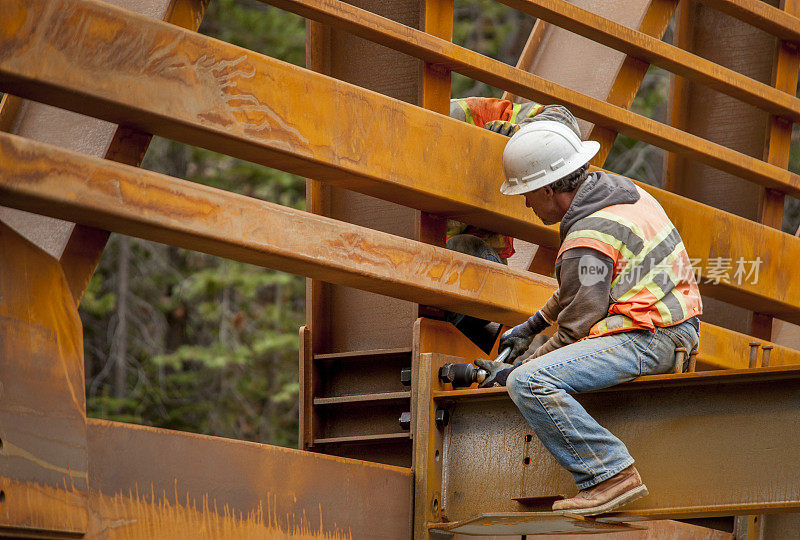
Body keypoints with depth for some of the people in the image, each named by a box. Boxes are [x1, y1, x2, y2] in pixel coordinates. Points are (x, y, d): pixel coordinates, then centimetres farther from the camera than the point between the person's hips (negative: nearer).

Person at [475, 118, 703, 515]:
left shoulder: (588, 240, -19)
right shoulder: (613, 188, 12)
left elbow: (576, 326, -15)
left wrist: (514, 373, -3)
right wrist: (532, 326, 29)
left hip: (646, 341, -11)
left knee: (529, 383, -25)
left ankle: (612, 475, -25)